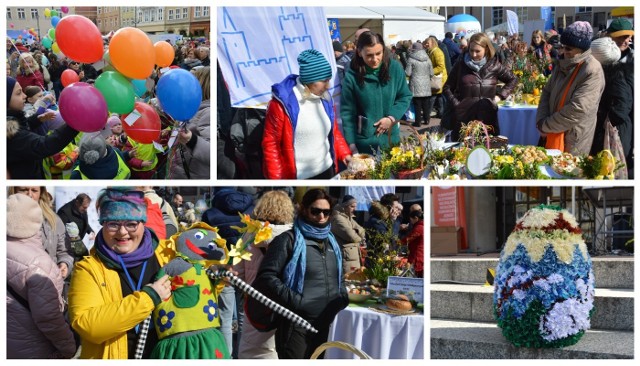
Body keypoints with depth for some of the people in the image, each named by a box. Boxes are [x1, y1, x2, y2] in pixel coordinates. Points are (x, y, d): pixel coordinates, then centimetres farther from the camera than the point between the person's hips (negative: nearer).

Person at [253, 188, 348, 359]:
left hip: (324, 324, 7)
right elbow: (266, 277, -13)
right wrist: (295, 301, -19)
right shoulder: (289, 240, -4)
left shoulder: (331, 242, 18)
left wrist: (342, 297, 10)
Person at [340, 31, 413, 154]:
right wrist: (351, 144, -11)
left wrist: (392, 117, -13)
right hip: (364, 142, -2)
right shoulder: (352, 76, -11)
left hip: (391, 139, 2)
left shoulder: (395, 68, -6)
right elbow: (347, 112, -8)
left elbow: (405, 97, 3)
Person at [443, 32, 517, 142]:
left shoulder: (494, 66, 4)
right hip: (464, 117, 0)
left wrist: (500, 96, 6)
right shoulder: (461, 65, 3)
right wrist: (456, 103, -2)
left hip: (487, 117, 1)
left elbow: (513, 79, 17)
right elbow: (447, 87, 11)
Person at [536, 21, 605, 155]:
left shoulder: (592, 71, -18)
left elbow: (578, 109, -24)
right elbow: (547, 92, 11)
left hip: (573, 142, -7)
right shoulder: (563, 65, 7)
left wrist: (545, 125, -16)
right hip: (553, 137, 7)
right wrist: (541, 121, -8)